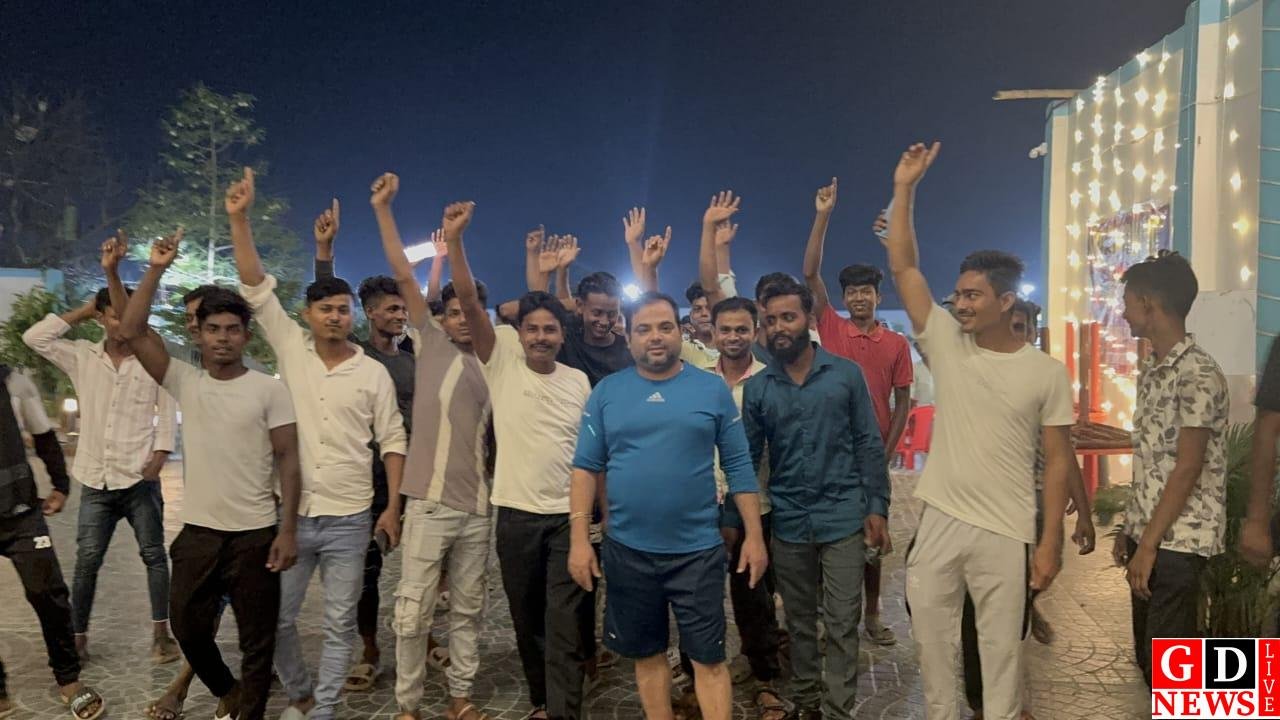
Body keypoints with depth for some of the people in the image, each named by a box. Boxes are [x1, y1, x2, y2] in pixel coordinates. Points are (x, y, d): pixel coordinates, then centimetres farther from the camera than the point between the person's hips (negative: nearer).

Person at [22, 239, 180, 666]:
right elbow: (34, 338, -2)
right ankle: (78, 639, 18)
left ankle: (161, 634, 8)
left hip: (139, 479, -2)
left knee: (154, 555, 1)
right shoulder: (82, 357, 6)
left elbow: (167, 411, -1)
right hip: (96, 480, 2)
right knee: (86, 561, 5)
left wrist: (161, 452, -12)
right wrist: (80, 313, 1)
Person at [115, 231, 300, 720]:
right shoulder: (184, 382, 3)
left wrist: (288, 530, -11)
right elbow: (132, 331, -7)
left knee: (257, 638, 7)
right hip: (198, 531, 3)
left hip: (256, 533, -3)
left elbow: (288, 460, -6)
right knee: (189, 628, 17)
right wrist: (156, 270, -13)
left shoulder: (270, 390, -5)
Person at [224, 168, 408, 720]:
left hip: (349, 519, -1)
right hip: (289, 514, 1)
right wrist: (240, 219, -14)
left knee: (340, 625, 8)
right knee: (276, 617, 12)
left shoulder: (373, 372, -2)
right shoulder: (291, 351, 0)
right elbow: (256, 288, -5)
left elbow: (392, 441, 0)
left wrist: (393, 506, -5)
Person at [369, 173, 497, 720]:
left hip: (477, 508, 4)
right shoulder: (432, 344, 2)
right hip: (430, 504, -4)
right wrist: (383, 210, -8)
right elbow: (403, 277, -4)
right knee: (413, 612, 0)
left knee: (468, 610, 12)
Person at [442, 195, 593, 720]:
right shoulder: (502, 358, -2)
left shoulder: (579, 381, 6)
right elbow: (469, 301, -13)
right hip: (516, 514, 0)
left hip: (570, 515, 1)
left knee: (565, 625, 0)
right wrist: (454, 239, -24)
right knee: (527, 619, 14)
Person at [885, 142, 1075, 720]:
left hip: (1005, 533, -2)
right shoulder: (946, 343, 0)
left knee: (1001, 648, 9)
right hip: (939, 521, 3)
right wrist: (904, 188, -7)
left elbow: (1058, 461, -1)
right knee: (930, 636, 13)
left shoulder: (1046, 372, -4)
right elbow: (902, 266, -3)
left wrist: (1050, 542, -5)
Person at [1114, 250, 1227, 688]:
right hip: (1148, 535, 9)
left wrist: (1148, 545, -18)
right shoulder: (1152, 370, 12)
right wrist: (1131, 530, 16)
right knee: (1148, 657, 16)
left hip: (1177, 542, -9)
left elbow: (1188, 469, -19)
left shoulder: (1198, 374, -16)